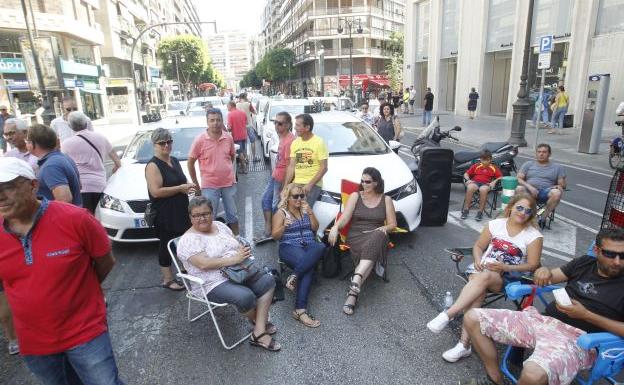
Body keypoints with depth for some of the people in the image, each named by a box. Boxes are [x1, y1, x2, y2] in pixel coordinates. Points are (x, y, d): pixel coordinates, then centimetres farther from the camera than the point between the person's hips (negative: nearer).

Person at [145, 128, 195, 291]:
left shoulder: (174, 161, 12)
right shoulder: (153, 165, -13)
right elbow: (156, 192, -23)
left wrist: (188, 187, 5)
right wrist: (180, 188, -20)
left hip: (181, 210, 8)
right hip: (164, 214, -8)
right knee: (166, 245, 4)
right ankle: (167, 279, 17)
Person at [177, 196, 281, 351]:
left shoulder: (219, 225, 11)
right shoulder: (188, 240, -11)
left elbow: (238, 245, 13)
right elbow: (204, 264, -24)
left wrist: (244, 251, -11)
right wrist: (234, 259, -25)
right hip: (214, 284, -8)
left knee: (268, 280, -10)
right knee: (246, 296, -30)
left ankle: (259, 332, -11)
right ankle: (260, 321, 6)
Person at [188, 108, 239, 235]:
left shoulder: (228, 138, -2)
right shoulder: (200, 140, -11)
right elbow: (190, 163, -4)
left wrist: (227, 170, 11)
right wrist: (195, 184, -2)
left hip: (229, 183, 3)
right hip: (209, 186, -3)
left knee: (233, 214, 17)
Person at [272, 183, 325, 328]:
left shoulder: (306, 209, 18)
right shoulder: (281, 212, 6)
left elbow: (315, 229, 13)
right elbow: (275, 236, 0)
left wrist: (310, 213, -2)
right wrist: (284, 226, -20)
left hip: (310, 245, 5)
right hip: (290, 247, -4)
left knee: (321, 247, -33)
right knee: (309, 267, -34)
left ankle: (294, 276, -34)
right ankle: (300, 310, -32)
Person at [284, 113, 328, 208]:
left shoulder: (319, 142, -5)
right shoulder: (295, 143, 12)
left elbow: (324, 168, -8)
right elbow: (291, 166, 9)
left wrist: (310, 184, -17)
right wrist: (286, 185, -3)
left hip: (313, 184, -5)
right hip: (296, 183, 5)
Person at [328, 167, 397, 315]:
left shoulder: (386, 200, 13)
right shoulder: (355, 196, 9)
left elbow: (392, 224, 14)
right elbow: (344, 218, -3)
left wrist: (384, 228, -10)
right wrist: (335, 227, -25)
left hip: (377, 236, 1)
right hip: (356, 236, 0)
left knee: (376, 238, -40)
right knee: (370, 252, -38)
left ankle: (354, 288, -52)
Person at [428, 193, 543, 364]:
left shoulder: (534, 236, -1)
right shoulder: (495, 224, 5)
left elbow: (532, 266, -3)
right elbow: (478, 246, 12)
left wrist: (505, 267, -18)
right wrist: (478, 261, -10)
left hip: (509, 278, -2)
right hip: (484, 267, 2)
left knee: (485, 276, -37)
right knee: (477, 293, -32)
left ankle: (448, 314, -37)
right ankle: (464, 344, -34)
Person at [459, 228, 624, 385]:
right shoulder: (584, 263, 14)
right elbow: (549, 278, 20)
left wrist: (586, 315, -13)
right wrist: (544, 270, -6)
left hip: (574, 338, -6)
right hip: (542, 320, 6)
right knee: (473, 318, -5)